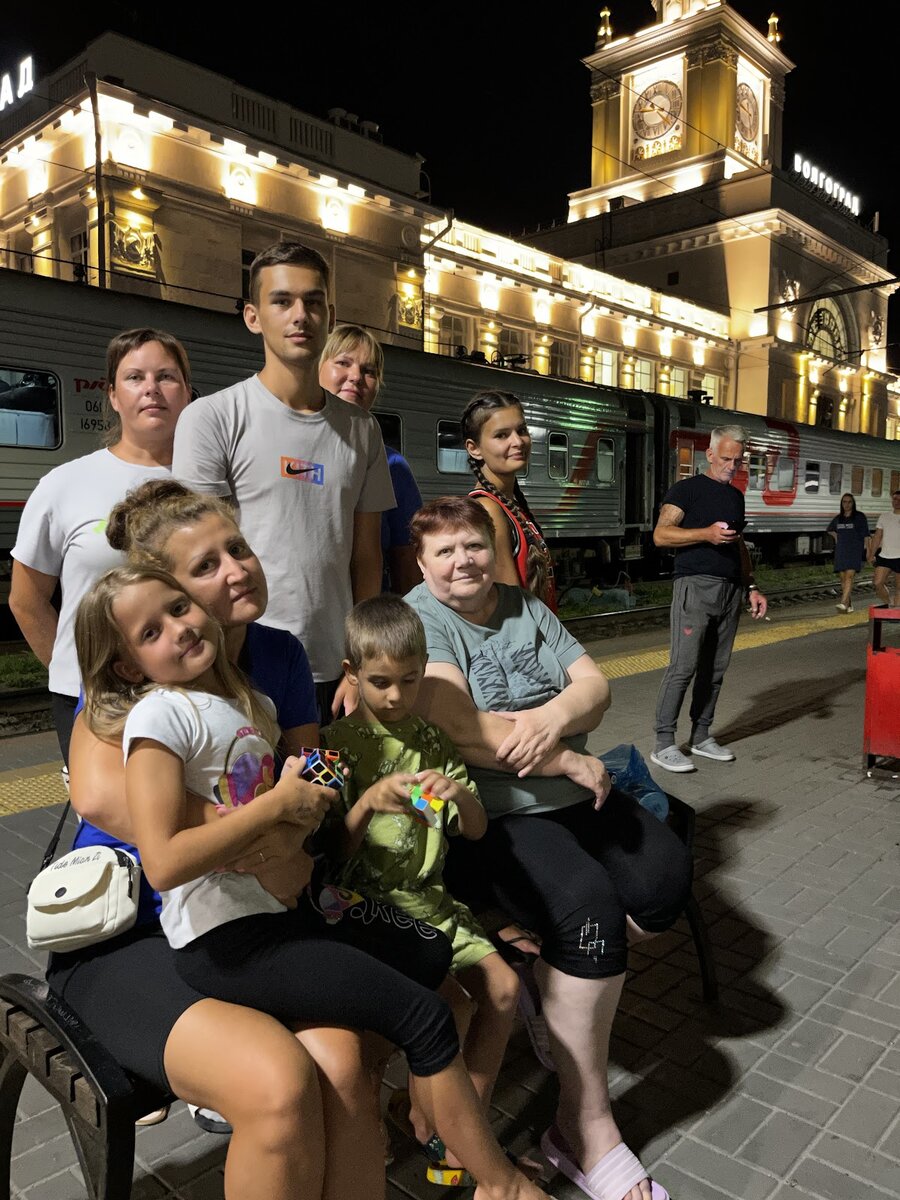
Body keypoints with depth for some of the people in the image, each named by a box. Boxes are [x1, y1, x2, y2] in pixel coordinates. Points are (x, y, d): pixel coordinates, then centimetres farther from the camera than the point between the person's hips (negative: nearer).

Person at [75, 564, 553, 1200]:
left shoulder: (253, 704, 10)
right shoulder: (158, 715, -15)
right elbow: (164, 863, -26)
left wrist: (313, 800, 2)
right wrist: (280, 803, -20)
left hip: (287, 905, 8)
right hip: (225, 940, -8)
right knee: (424, 1016, -10)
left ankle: (438, 1126, 27)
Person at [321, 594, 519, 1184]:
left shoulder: (432, 742, 7)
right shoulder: (339, 744, -7)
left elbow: (477, 830, 5)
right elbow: (335, 852, -9)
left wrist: (460, 795, -17)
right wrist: (369, 802, -27)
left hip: (429, 899, 5)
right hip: (366, 905, -5)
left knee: (504, 985, -5)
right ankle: (431, 1122, 9)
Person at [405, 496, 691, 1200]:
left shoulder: (527, 608, 13)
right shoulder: (419, 616, -7)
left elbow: (596, 686, 4)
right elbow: (458, 728, -20)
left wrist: (555, 714, -20)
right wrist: (569, 762, -16)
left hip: (579, 794, 7)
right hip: (492, 816, -7)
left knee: (665, 876, -12)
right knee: (587, 904, -26)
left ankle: (584, 984, 16)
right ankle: (585, 1125, -8)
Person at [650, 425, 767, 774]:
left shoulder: (736, 496, 21)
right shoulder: (687, 489, 0)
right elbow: (661, 534, -10)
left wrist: (751, 587, 19)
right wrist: (706, 533, -20)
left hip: (731, 590, 7)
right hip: (696, 585, -7)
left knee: (715, 668, 8)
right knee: (683, 666, -10)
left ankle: (701, 736, 18)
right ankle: (664, 744, -4)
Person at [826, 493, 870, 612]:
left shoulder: (860, 517, 1)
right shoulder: (838, 518, 14)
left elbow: (866, 534, 0)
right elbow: (829, 530, 33)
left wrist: (867, 549, -6)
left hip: (855, 549, -5)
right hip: (841, 550, 5)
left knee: (849, 576, -17)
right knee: (843, 577, 3)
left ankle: (843, 602, -30)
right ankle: (849, 604, 11)